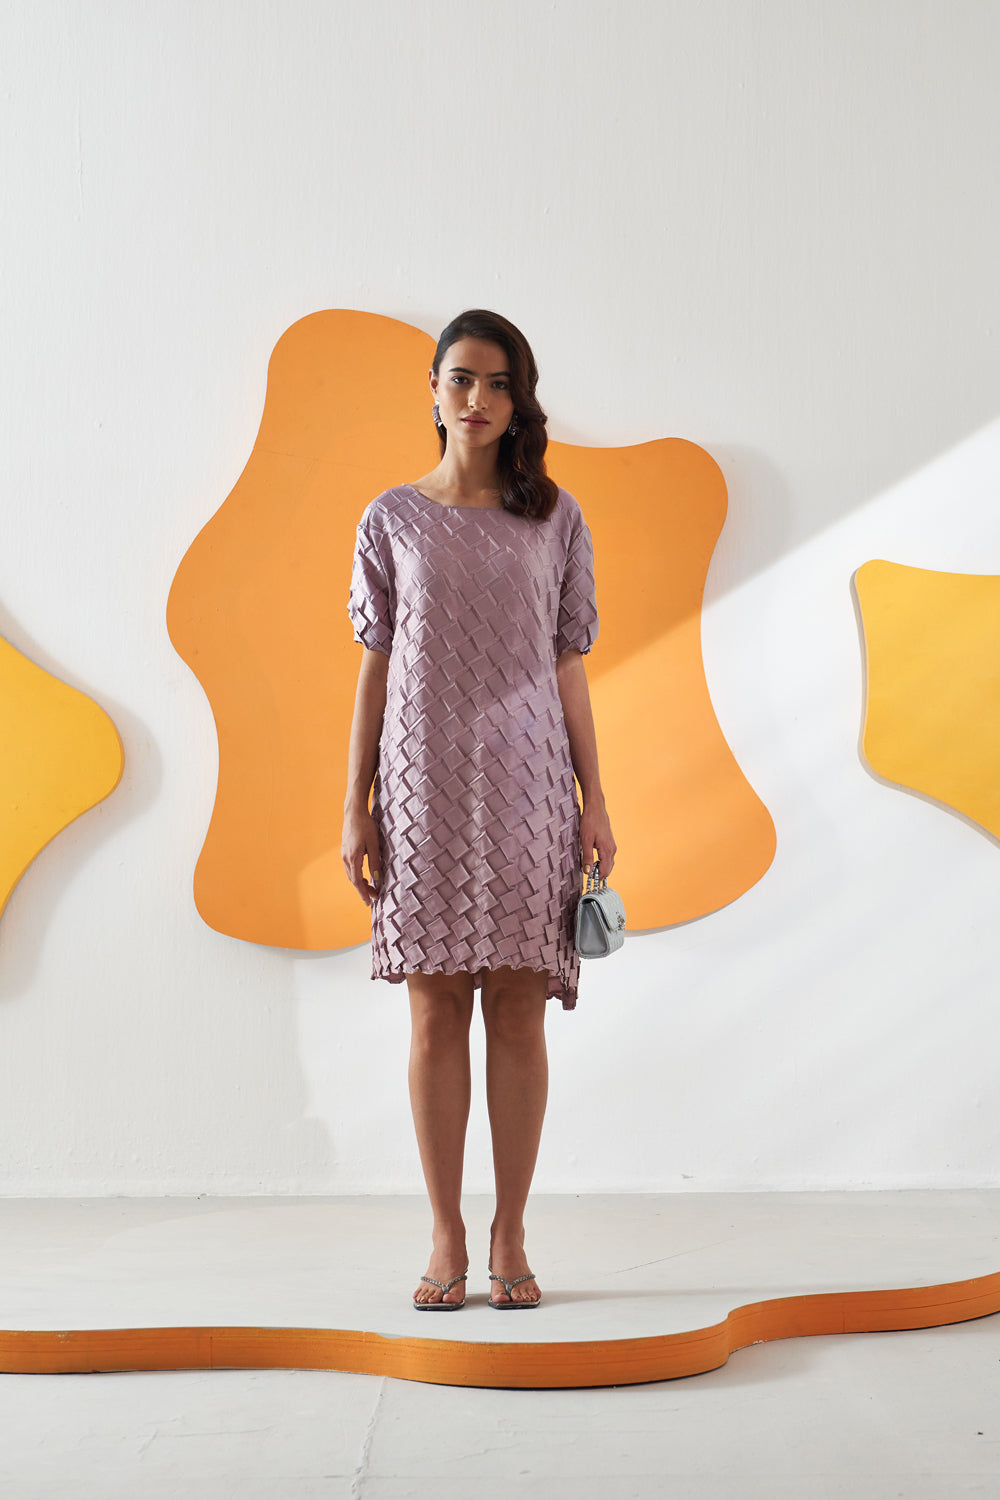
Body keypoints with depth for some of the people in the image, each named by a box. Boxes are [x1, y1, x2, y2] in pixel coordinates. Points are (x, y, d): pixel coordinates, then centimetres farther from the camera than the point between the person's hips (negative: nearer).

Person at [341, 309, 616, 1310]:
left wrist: (594, 800, 1)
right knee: (435, 1014, 1)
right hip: (426, 785, 0)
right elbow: (375, 668, 6)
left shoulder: (554, 519, 7)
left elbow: (569, 668, 7)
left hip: (525, 785, 0)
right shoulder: (393, 520, 7)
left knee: (518, 1013, 1)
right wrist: (356, 807, 1)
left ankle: (510, 1240, 12)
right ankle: (446, 1239, 12)